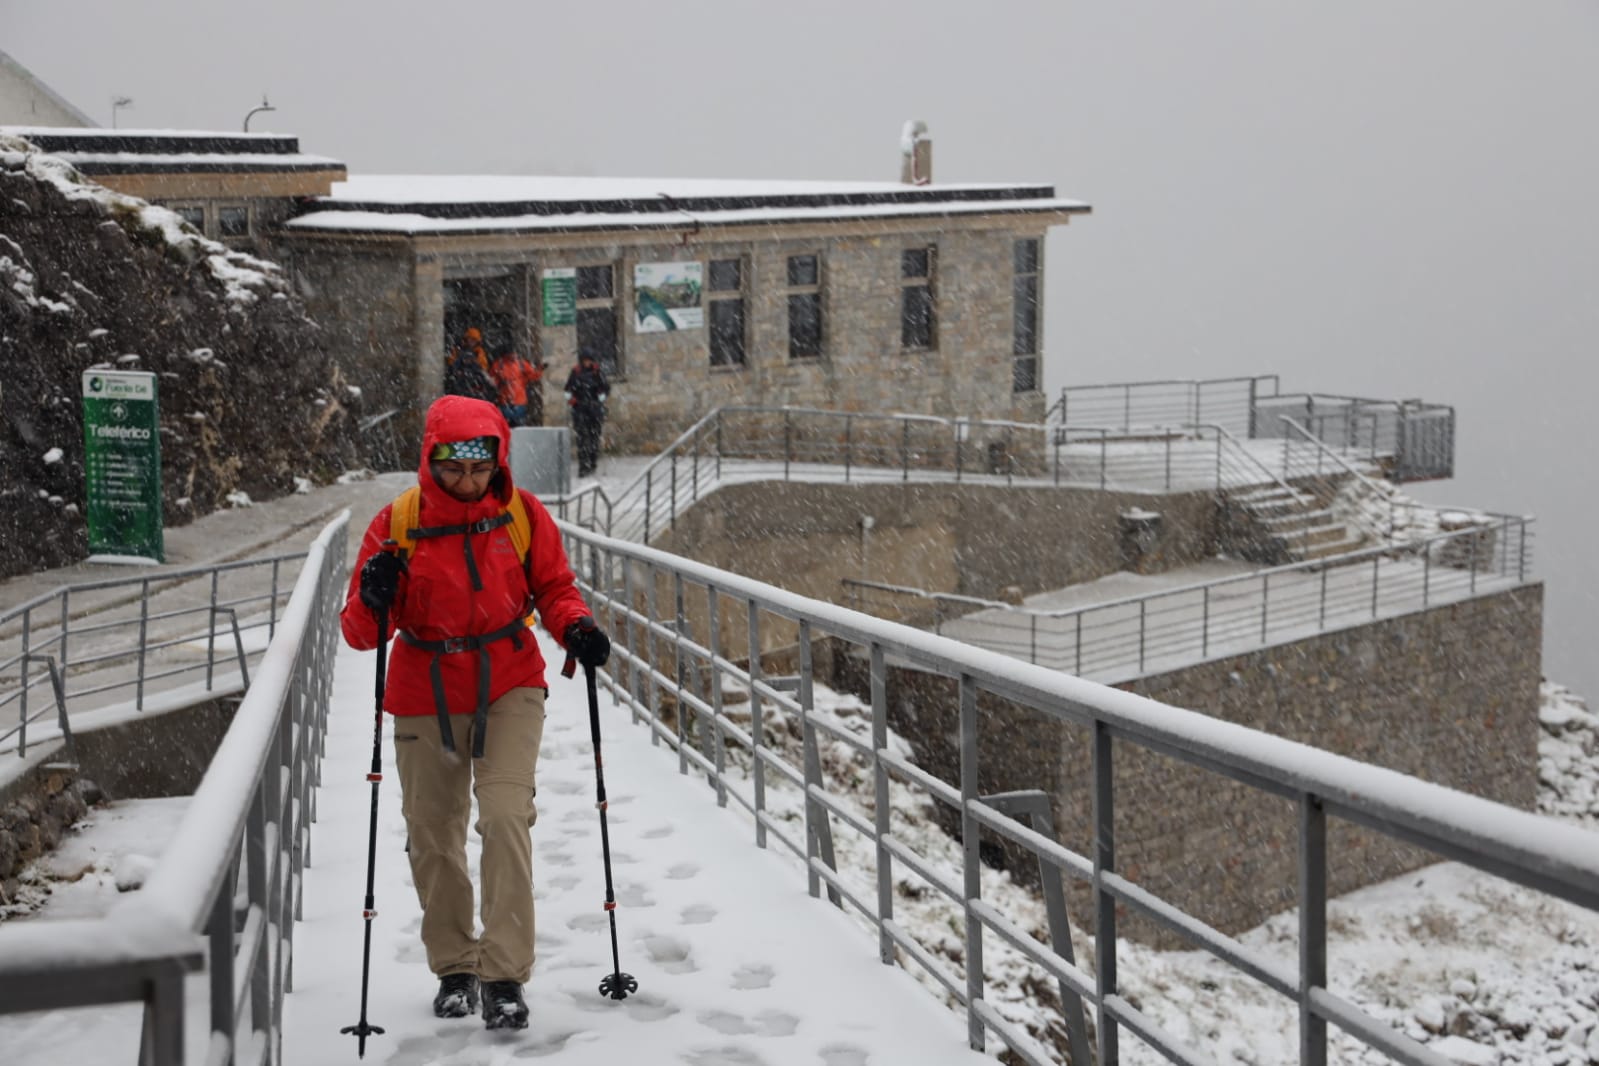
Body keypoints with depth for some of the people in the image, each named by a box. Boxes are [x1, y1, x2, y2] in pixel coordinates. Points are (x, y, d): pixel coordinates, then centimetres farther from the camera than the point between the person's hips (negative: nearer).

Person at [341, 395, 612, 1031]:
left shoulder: (522, 513, -6)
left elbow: (553, 587, 6)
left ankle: (505, 976, -10)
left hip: (509, 688, -1)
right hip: (425, 697, 1)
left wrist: (575, 628, -14)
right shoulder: (397, 524, -8)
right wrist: (373, 603, -27)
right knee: (433, 833, 9)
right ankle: (454, 968, 28)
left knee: (506, 815, -16)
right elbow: (360, 630, -5)